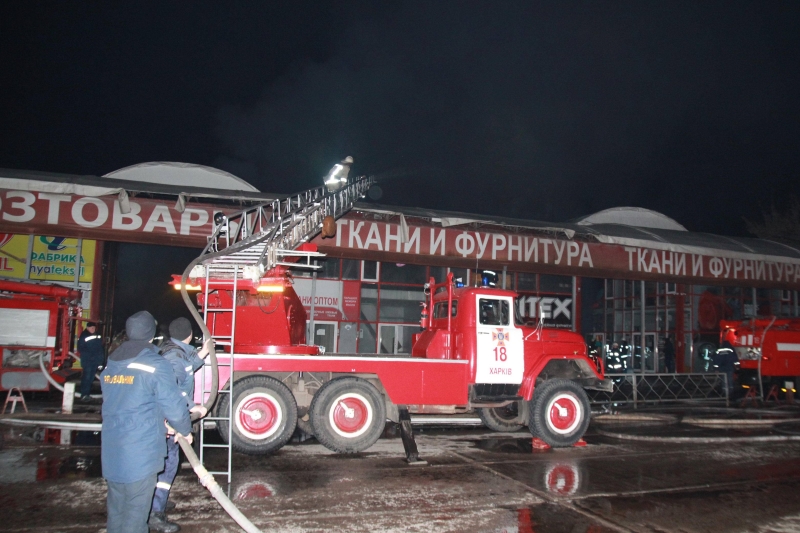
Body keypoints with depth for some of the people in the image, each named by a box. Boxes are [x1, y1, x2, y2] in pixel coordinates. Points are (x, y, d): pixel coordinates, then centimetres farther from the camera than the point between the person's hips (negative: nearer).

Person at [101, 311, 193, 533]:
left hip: (111, 452, 7)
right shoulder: (156, 365, -13)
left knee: (116, 508, 19)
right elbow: (173, 405, -12)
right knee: (135, 511, 4)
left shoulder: (111, 364, 10)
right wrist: (185, 431, 7)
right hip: (141, 452, -7)